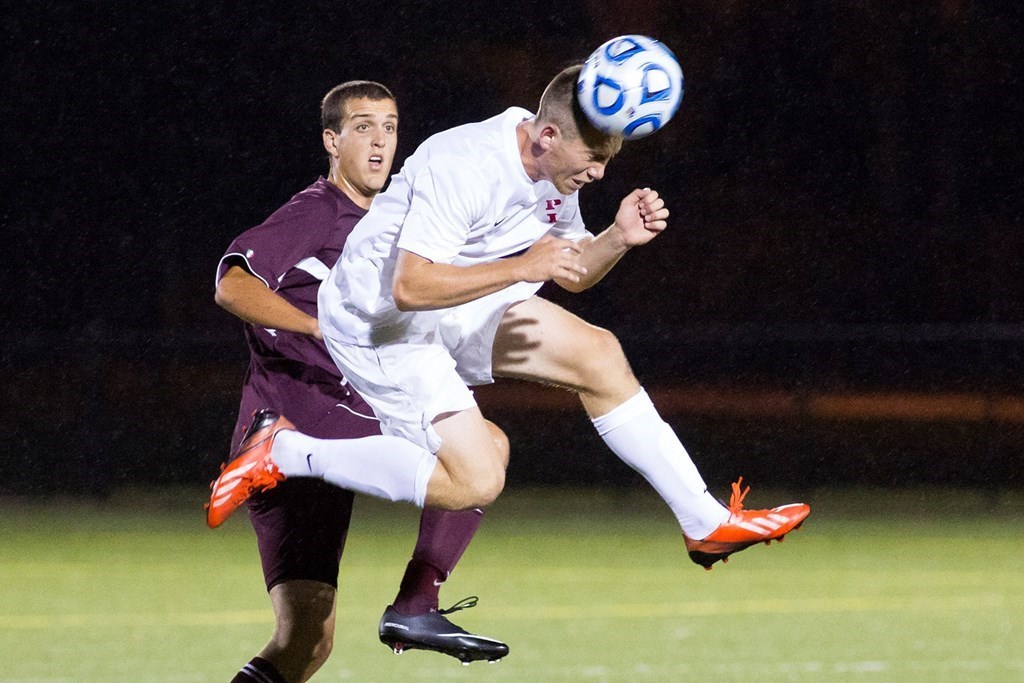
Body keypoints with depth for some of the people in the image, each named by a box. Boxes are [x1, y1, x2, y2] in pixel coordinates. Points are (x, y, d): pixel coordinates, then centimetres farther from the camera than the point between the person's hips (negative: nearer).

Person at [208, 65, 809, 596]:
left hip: (461, 309, 9)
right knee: (476, 482, -18)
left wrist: (618, 238, -10)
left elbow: (573, 272, 10)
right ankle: (285, 454, -7)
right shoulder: (462, 168, -32)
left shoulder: (556, 166, -4)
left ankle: (707, 525, 6)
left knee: (597, 354, -1)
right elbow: (411, 286, -36)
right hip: (380, 327, -9)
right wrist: (522, 267, -38)